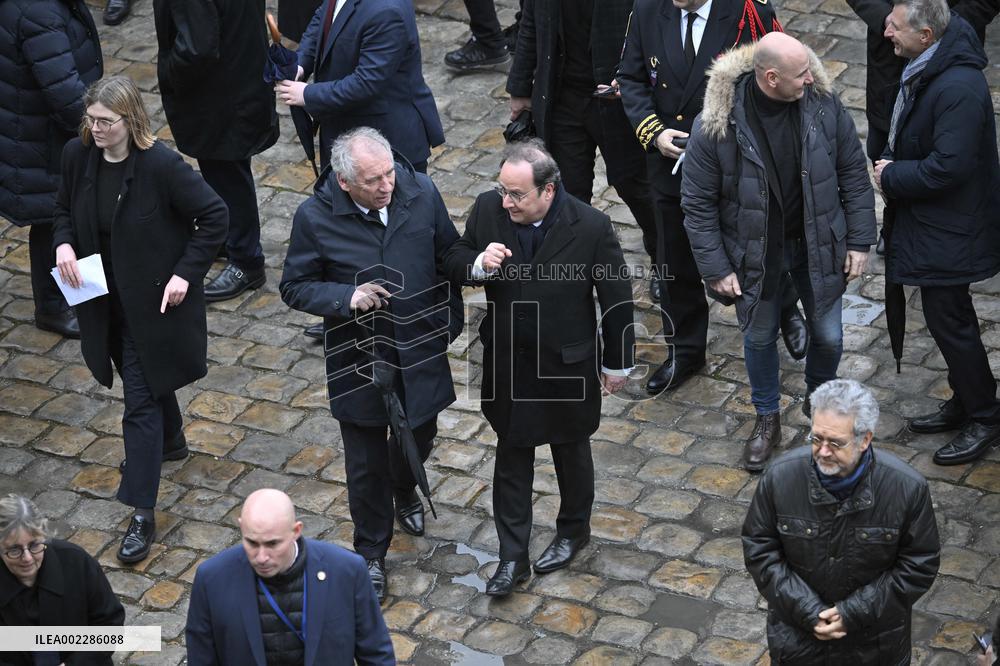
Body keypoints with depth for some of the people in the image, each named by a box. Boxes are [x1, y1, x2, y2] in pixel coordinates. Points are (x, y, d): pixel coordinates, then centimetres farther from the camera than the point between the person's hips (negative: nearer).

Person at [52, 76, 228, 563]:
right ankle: (170, 441, 56)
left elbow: (214, 216, -15)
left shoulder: (161, 166, -23)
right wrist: (64, 242, -10)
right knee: (146, 377, 27)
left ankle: (142, 515, -3)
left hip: (153, 299, -6)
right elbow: (65, 209, 11)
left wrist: (187, 273, -19)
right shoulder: (78, 156, -7)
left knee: (141, 401, -7)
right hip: (105, 298, 6)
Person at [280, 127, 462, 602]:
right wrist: (346, 297, -27)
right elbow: (295, 287, -10)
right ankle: (370, 552, 33)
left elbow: (448, 257, 2)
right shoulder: (315, 217, -21)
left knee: (420, 436, 24)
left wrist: (449, 320, 7)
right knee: (366, 462, 11)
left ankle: (404, 489, 60)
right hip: (359, 358, -2)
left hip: (420, 348, 3)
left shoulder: (422, 194, -14)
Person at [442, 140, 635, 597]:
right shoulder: (488, 209, -15)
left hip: (568, 364, -2)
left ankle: (573, 530, 46)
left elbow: (616, 298, -11)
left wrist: (617, 364, -2)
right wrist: (478, 264, -26)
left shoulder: (591, 227, -24)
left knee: (571, 452, 21)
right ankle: (512, 556, 27)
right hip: (507, 364, 2)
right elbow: (454, 262, 0)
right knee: (511, 457, 14)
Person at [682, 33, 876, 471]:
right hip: (755, 252, -2)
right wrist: (715, 269, -11)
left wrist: (859, 242, -2)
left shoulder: (824, 107, -16)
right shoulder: (716, 126, -23)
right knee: (759, 337, 15)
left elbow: (854, 174, -3)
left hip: (816, 246, 2)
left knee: (828, 335, 12)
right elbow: (698, 203, -12)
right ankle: (767, 420, 39)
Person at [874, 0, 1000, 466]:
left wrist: (892, 176, -16)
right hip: (931, 223, 10)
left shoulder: (958, 88, -29)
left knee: (949, 321, 0)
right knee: (948, 317, 20)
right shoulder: (926, 69, 3)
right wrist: (892, 162, -1)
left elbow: (947, 166, -30)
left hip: (949, 231, -10)